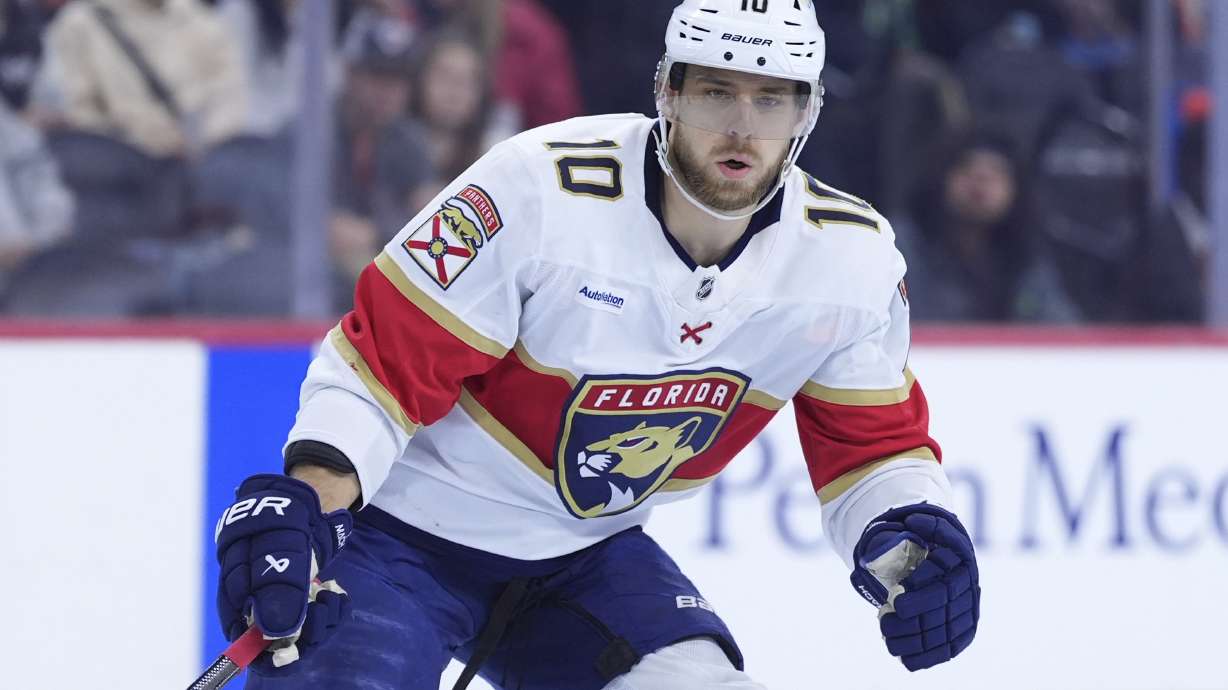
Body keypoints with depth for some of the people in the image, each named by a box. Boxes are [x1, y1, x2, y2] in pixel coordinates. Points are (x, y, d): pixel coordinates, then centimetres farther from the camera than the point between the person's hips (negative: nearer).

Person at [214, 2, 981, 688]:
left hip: (584, 558, 5)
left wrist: (912, 534, -19)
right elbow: (384, 361, -20)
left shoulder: (850, 256, -9)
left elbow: (873, 441, 3)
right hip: (403, 535, -5)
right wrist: (301, 504, -33)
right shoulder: (541, 190, -24)